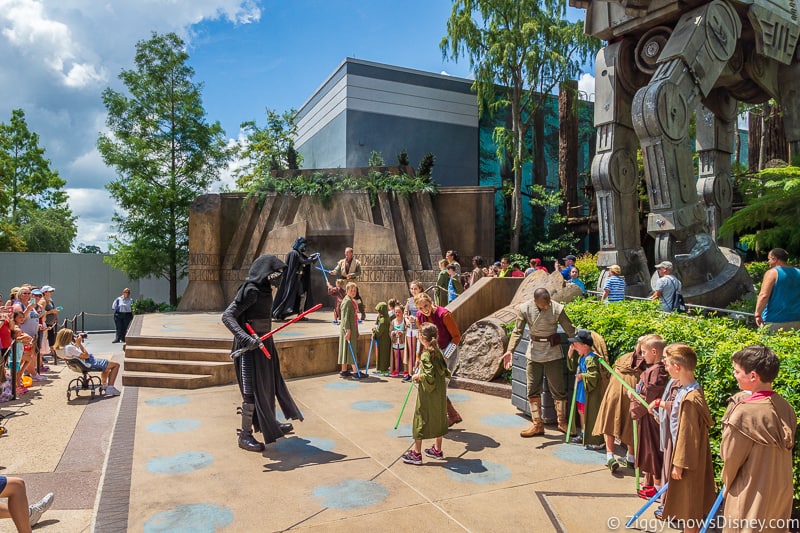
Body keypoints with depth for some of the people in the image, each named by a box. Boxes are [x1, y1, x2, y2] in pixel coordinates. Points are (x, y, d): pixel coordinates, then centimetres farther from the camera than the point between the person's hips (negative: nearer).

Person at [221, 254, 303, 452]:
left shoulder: (264, 290, 7)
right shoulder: (250, 291, -20)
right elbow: (227, 316, -26)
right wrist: (245, 338, -37)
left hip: (264, 343, 10)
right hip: (250, 347, -10)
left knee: (271, 382, 20)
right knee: (252, 390, -3)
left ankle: (270, 423, 38)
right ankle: (245, 435, 12)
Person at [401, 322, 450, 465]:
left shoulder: (426, 355, -20)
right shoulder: (438, 351, 2)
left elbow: (429, 376, -27)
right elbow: (445, 371, 8)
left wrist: (418, 376, -9)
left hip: (428, 394, -8)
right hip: (440, 393, 8)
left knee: (420, 420, 3)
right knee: (438, 419, 17)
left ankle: (416, 454, 11)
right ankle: (437, 450, 29)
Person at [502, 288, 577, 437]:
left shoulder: (557, 308, -13)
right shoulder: (525, 309, -10)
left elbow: (570, 329, -7)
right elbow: (517, 332, -10)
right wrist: (510, 351, -21)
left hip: (553, 353, -2)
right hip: (534, 353, 2)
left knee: (558, 389, 6)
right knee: (533, 390, 6)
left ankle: (562, 422, 25)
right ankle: (537, 424, 18)